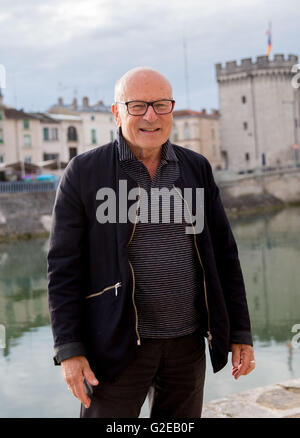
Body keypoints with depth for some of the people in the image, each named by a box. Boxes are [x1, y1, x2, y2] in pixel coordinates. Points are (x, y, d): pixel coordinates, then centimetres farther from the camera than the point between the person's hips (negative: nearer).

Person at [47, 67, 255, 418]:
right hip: (118, 343, -3)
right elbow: (64, 266, -7)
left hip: (188, 341, 4)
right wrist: (69, 349, -12)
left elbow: (223, 254, 7)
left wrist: (240, 332, 4)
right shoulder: (84, 172, -6)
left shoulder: (197, 169, 4)